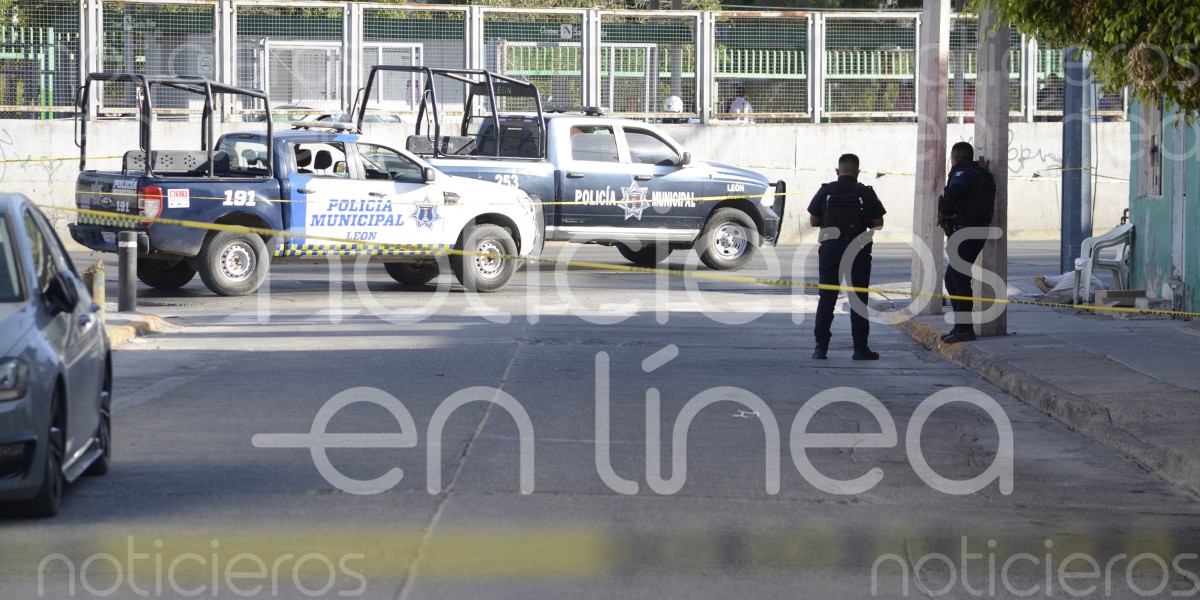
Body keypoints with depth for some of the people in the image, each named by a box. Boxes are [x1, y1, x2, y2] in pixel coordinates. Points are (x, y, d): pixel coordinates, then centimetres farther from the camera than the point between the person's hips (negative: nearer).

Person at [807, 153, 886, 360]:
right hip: (858, 250, -1)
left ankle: (821, 346, 5)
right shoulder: (866, 194, -5)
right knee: (859, 298, 5)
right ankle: (860, 347, 4)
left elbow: (813, 220, 3)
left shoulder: (825, 192, -2)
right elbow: (878, 224, -2)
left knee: (826, 298, 8)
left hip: (831, 248, 1)